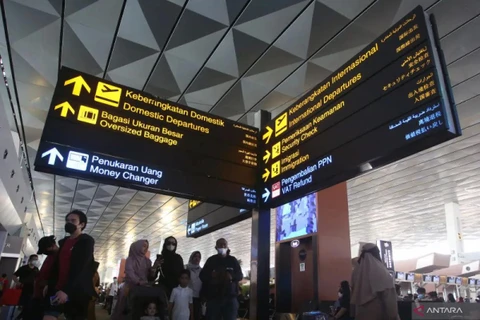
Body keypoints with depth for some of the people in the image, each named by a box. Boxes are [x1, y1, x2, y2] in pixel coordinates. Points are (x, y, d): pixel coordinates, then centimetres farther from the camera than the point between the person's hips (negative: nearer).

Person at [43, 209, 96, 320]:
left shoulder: (86, 241, -5)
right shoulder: (63, 242, 17)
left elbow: (81, 268, -16)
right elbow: (57, 265, 18)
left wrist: (66, 290, -24)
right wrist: (50, 285, 8)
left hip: (77, 292, -6)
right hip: (58, 290, 6)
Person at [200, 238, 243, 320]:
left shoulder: (233, 260, 9)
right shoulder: (211, 260, 8)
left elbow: (240, 276, 8)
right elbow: (202, 275, 7)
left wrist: (232, 276, -14)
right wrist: (211, 275, -15)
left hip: (230, 297, 0)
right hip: (213, 297, 0)